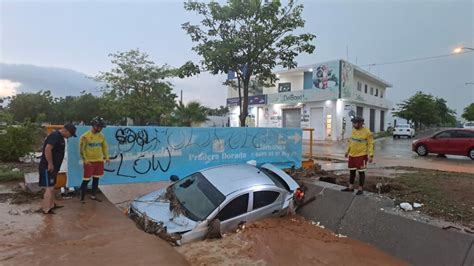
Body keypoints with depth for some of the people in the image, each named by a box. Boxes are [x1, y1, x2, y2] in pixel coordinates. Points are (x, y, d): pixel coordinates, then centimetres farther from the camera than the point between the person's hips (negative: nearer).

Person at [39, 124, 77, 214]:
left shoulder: (60, 137, 13)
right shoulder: (55, 136, -19)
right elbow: (47, 149, -29)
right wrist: (50, 164, -24)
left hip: (53, 167, 10)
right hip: (48, 167, -10)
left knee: (52, 187, 20)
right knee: (49, 188, -4)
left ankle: (52, 205, 32)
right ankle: (46, 209, 4)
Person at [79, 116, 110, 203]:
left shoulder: (101, 136, 6)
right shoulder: (85, 136, -12)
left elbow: (105, 147, 15)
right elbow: (81, 149, -10)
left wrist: (106, 157, 7)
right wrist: (85, 160, -15)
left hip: (99, 161, 6)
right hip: (89, 162, -6)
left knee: (96, 179, 14)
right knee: (86, 180, -1)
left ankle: (93, 196, 28)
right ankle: (82, 198, 11)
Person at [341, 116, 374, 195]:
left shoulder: (367, 132, -12)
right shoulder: (353, 130, 8)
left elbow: (370, 144, -12)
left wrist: (371, 155, -18)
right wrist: (348, 151, 20)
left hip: (361, 155, -7)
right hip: (352, 155, 7)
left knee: (361, 172, 3)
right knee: (352, 171, 13)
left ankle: (360, 189, 14)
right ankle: (350, 187, 24)